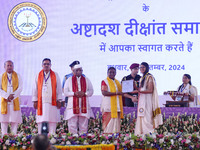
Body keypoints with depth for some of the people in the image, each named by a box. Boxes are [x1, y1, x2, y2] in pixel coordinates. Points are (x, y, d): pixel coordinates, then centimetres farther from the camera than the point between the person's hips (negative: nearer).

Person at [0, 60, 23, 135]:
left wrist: (12, 96, -14)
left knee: (15, 120, -5)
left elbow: (20, 88, 0)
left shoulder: (17, 76, 8)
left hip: (15, 101, 0)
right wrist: (7, 96, -14)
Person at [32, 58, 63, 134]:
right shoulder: (38, 76, 10)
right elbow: (35, 89, 9)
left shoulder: (55, 75, 9)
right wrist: (35, 101, 2)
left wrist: (59, 100, -1)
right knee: (41, 121, -4)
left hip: (52, 102, 0)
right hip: (41, 102, 0)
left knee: (52, 120, -4)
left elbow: (59, 88, 7)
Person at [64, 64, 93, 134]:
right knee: (72, 125, -7)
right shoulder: (69, 80, 9)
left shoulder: (86, 80, 15)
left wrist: (84, 93, -10)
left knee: (84, 125, -1)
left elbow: (91, 91, 9)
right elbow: (65, 92, 2)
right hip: (73, 105, -2)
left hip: (84, 105, 2)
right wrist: (74, 93, -13)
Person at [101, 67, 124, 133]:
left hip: (117, 106, 6)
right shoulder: (104, 82, 0)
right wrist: (116, 93, -19)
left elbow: (120, 92, 28)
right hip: (109, 106, -6)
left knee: (116, 122, 1)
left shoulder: (117, 82, 20)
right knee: (109, 122, -10)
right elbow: (104, 93, -13)